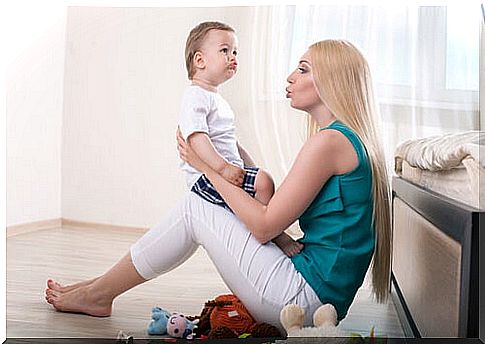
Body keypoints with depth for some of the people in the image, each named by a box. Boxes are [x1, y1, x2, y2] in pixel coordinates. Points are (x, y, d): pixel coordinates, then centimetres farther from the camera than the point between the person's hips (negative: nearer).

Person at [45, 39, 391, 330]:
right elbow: (276, 208, 15)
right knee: (201, 201, 10)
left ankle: (98, 294, 15)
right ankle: (101, 286, 19)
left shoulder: (329, 140, -17)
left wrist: (207, 166, -7)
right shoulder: (353, 139, 14)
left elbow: (265, 227, -16)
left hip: (303, 296, -9)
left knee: (194, 208, -2)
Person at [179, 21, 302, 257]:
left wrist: (252, 167, 22)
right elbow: (195, 137, -26)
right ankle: (276, 236, -13)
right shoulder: (196, 96, -10)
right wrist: (223, 167, -34)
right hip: (207, 176, -11)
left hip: (228, 172, 11)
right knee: (263, 182, -24)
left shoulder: (217, 100, 24)